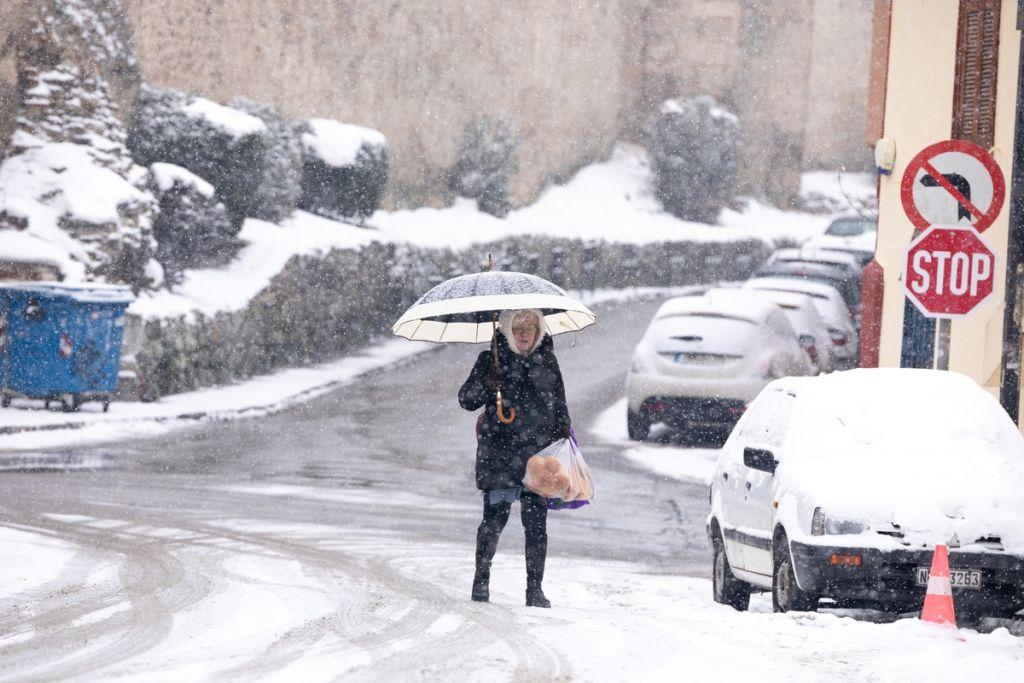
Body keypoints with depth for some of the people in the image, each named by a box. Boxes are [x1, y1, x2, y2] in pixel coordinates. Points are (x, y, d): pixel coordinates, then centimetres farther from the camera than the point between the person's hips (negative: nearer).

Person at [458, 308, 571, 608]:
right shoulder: (492, 359, 3)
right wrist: (488, 383, -15)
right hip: (499, 455, -2)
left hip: (539, 454, 2)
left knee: (536, 522, -2)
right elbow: (466, 400, 2)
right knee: (494, 517, -6)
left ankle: (535, 589, 4)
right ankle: (482, 578, 13)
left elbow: (560, 404, 19)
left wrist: (564, 433, 11)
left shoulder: (547, 361, 11)